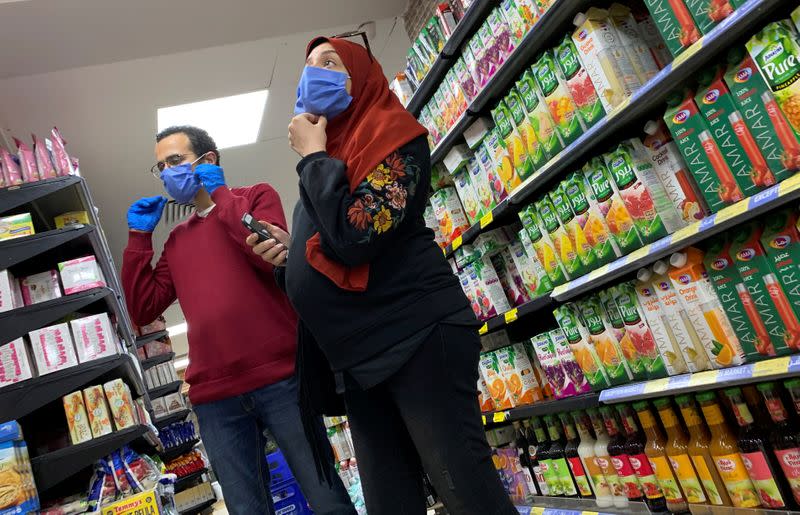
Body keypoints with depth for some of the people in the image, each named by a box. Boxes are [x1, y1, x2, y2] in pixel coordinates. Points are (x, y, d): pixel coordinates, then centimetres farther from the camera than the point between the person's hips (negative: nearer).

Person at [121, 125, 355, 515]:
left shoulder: (256, 197, 9)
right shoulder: (176, 240, 22)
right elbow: (143, 310, 15)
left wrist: (220, 193, -3)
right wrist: (138, 236, 12)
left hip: (279, 378, -4)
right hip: (215, 399, 5)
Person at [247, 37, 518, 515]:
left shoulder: (392, 132, -4)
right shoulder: (327, 159, 19)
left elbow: (356, 239, -20)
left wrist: (313, 156, -7)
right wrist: (289, 254, 4)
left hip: (417, 337, -8)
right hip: (358, 357, 9)